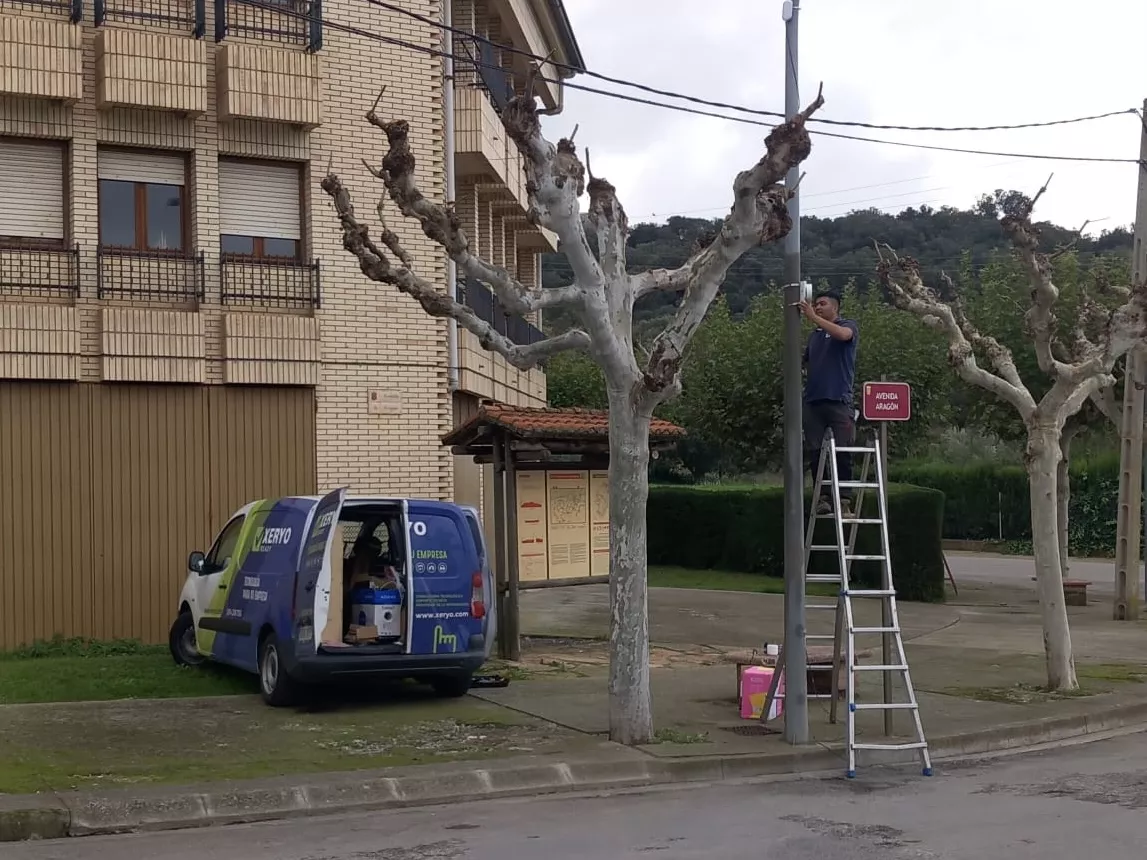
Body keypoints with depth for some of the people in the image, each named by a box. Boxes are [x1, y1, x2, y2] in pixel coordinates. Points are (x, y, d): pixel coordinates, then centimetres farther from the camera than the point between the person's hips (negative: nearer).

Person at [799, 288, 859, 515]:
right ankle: (823, 496, 5)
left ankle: (843, 499, -4)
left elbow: (843, 334, -19)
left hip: (838, 400, -5)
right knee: (815, 452, 0)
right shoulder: (814, 335, 20)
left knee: (842, 453, -6)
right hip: (812, 400, 5)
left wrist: (813, 318, -21)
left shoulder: (848, 325, 5)